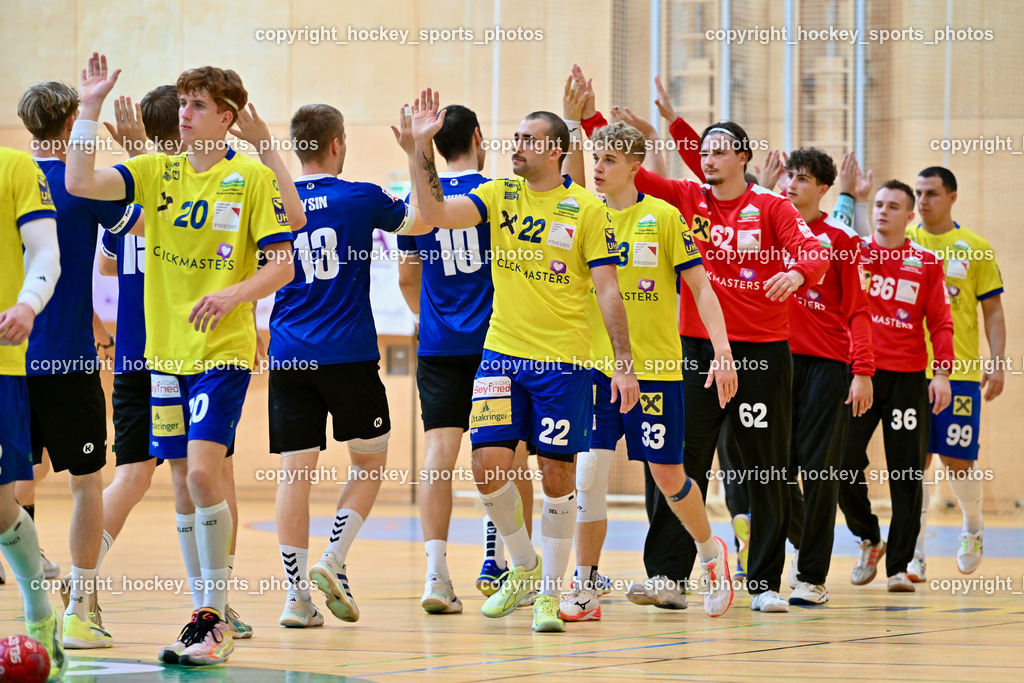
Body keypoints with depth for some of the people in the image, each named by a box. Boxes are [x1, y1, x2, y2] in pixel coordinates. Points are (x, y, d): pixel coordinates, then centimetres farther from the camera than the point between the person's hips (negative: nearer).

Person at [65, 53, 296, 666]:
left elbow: (282, 267, -5)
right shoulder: (157, 171, 7)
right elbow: (80, 183, -5)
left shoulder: (252, 177, -4)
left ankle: (215, 618, -10)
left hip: (223, 351, -5)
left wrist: (233, 295, -21)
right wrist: (91, 109, -10)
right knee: (186, 486, 8)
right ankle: (208, 618, 17)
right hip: (167, 350, 5)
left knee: (203, 471, -18)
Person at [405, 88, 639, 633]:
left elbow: (608, 290, -4)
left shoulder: (587, 210, -3)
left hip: (562, 361, -3)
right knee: (488, 465, -5)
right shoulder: (499, 196, 6)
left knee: (557, 475, 1)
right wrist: (421, 147, -15)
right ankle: (524, 566, 19)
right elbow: (435, 212, -7)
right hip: (502, 352, 3)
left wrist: (624, 363, -10)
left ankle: (549, 594, 13)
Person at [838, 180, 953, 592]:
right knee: (844, 465, -3)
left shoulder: (926, 263, 6)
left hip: (908, 377, 0)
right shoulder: (854, 253, 6)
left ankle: (898, 565, 5)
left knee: (907, 474, -2)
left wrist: (942, 373, -6)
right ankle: (869, 540, 21)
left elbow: (940, 322, 5)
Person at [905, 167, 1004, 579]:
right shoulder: (902, 242, 8)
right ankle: (914, 555, 4)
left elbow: (993, 312, 5)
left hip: (961, 372, -1)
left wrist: (997, 364, -3)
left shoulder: (975, 247, 4)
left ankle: (973, 528, 27)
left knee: (958, 460, -2)